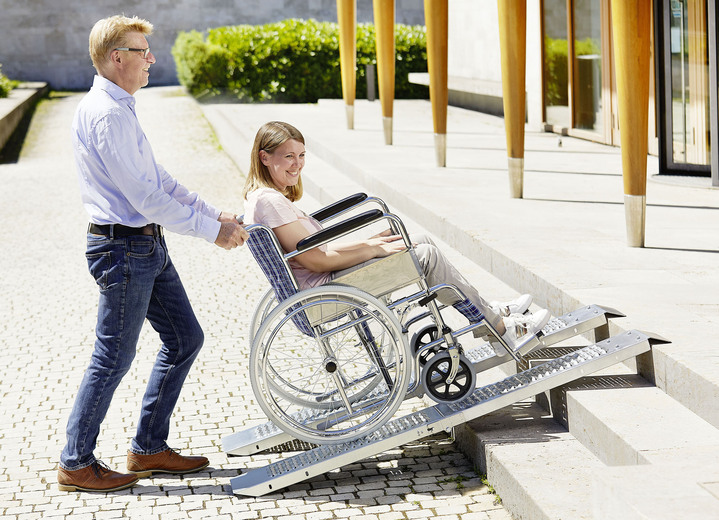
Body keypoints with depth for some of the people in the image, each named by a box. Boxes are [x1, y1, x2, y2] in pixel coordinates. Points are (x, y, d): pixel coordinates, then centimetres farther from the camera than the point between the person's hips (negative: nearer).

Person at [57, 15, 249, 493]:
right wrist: (211, 230, -16)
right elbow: (144, 196, -22)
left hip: (149, 245, 10)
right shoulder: (107, 114, -19)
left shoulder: (119, 108, 15)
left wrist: (214, 213, 11)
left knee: (185, 338, 13)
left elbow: (159, 179, 18)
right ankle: (76, 465, 13)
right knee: (114, 359, -1)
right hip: (124, 248, -10)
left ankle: (149, 448, 23)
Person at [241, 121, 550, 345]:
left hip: (323, 280, 10)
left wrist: (371, 242, 6)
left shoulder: (270, 196, 13)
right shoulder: (268, 201, -20)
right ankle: (501, 329, 2)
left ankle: (487, 309, 19)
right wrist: (374, 249, -14)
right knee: (426, 257, -9)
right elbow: (315, 260, -23)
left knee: (421, 243, 10)